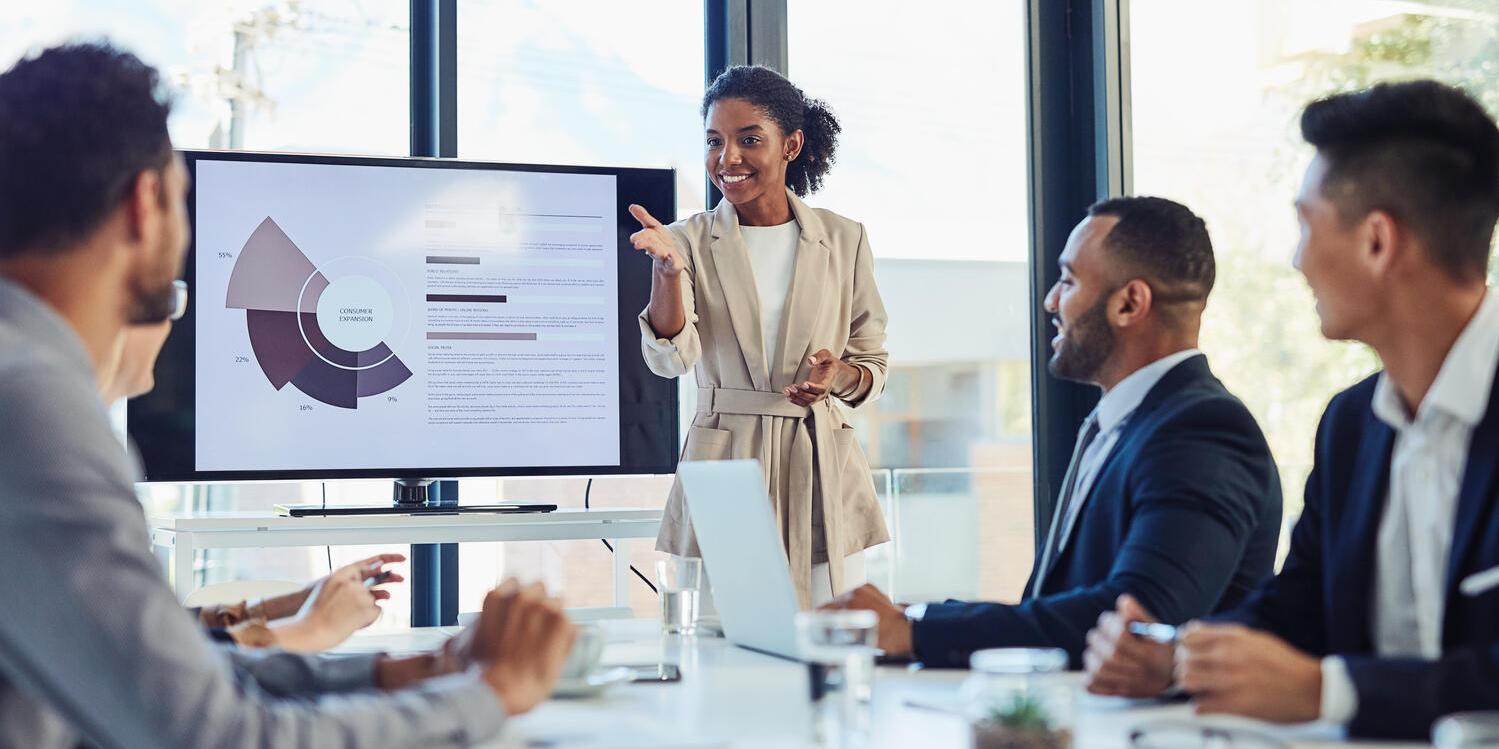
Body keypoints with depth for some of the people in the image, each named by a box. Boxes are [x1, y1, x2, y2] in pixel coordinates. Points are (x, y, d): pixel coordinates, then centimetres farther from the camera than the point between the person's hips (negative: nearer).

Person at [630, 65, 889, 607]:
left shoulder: (843, 239, 6)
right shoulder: (691, 242, 2)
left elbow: (874, 364, 12)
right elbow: (670, 359, -12)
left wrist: (839, 375, -10)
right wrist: (667, 269, -28)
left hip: (823, 475, 1)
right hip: (723, 477, -1)